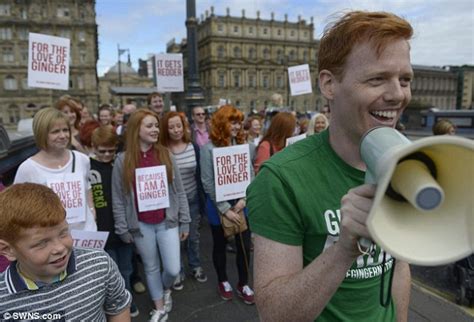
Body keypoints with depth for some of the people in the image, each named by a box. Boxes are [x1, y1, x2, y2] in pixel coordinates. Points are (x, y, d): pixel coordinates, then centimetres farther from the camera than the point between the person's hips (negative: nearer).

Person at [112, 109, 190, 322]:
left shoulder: (166, 155, -3)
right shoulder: (123, 160, -7)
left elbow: (179, 191, 1)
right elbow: (118, 199, -2)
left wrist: (184, 222, 1)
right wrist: (123, 229, -1)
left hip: (168, 221, 1)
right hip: (141, 225, 0)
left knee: (173, 269, 3)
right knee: (151, 268, 15)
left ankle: (166, 289, 39)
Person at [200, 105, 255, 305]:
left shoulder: (243, 145, -2)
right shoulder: (209, 148, -12)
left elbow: (250, 175, 1)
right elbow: (208, 183, -13)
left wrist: (244, 199, -10)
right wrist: (225, 208, -13)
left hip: (241, 203, 3)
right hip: (218, 206, -2)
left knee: (244, 245, 11)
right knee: (220, 245, 16)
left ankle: (243, 284, 33)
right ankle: (223, 281, 40)